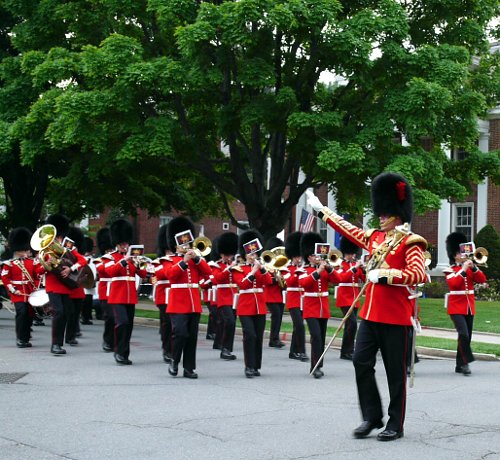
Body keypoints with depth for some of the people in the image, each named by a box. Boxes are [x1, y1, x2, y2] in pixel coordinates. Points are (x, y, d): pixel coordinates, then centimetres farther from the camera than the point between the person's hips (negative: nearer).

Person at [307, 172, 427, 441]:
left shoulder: (409, 242, -9)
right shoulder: (375, 237, 13)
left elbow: (419, 274, -22)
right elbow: (348, 229, 26)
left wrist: (384, 274, -27)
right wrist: (321, 210, 32)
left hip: (395, 317, -7)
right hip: (370, 313, 7)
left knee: (395, 371, 2)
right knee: (361, 361, 1)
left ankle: (396, 425, 11)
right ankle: (372, 417, 12)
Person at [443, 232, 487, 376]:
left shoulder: (470, 269, 12)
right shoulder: (450, 270, -4)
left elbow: (482, 279, -1)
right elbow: (453, 283, -21)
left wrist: (473, 267, -12)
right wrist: (463, 270, -22)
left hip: (469, 307, 6)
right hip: (456, 307, -6)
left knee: (467, 336, 7)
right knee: (463, 334, -21)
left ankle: (459, 365, 15)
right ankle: (466, 362, -15)